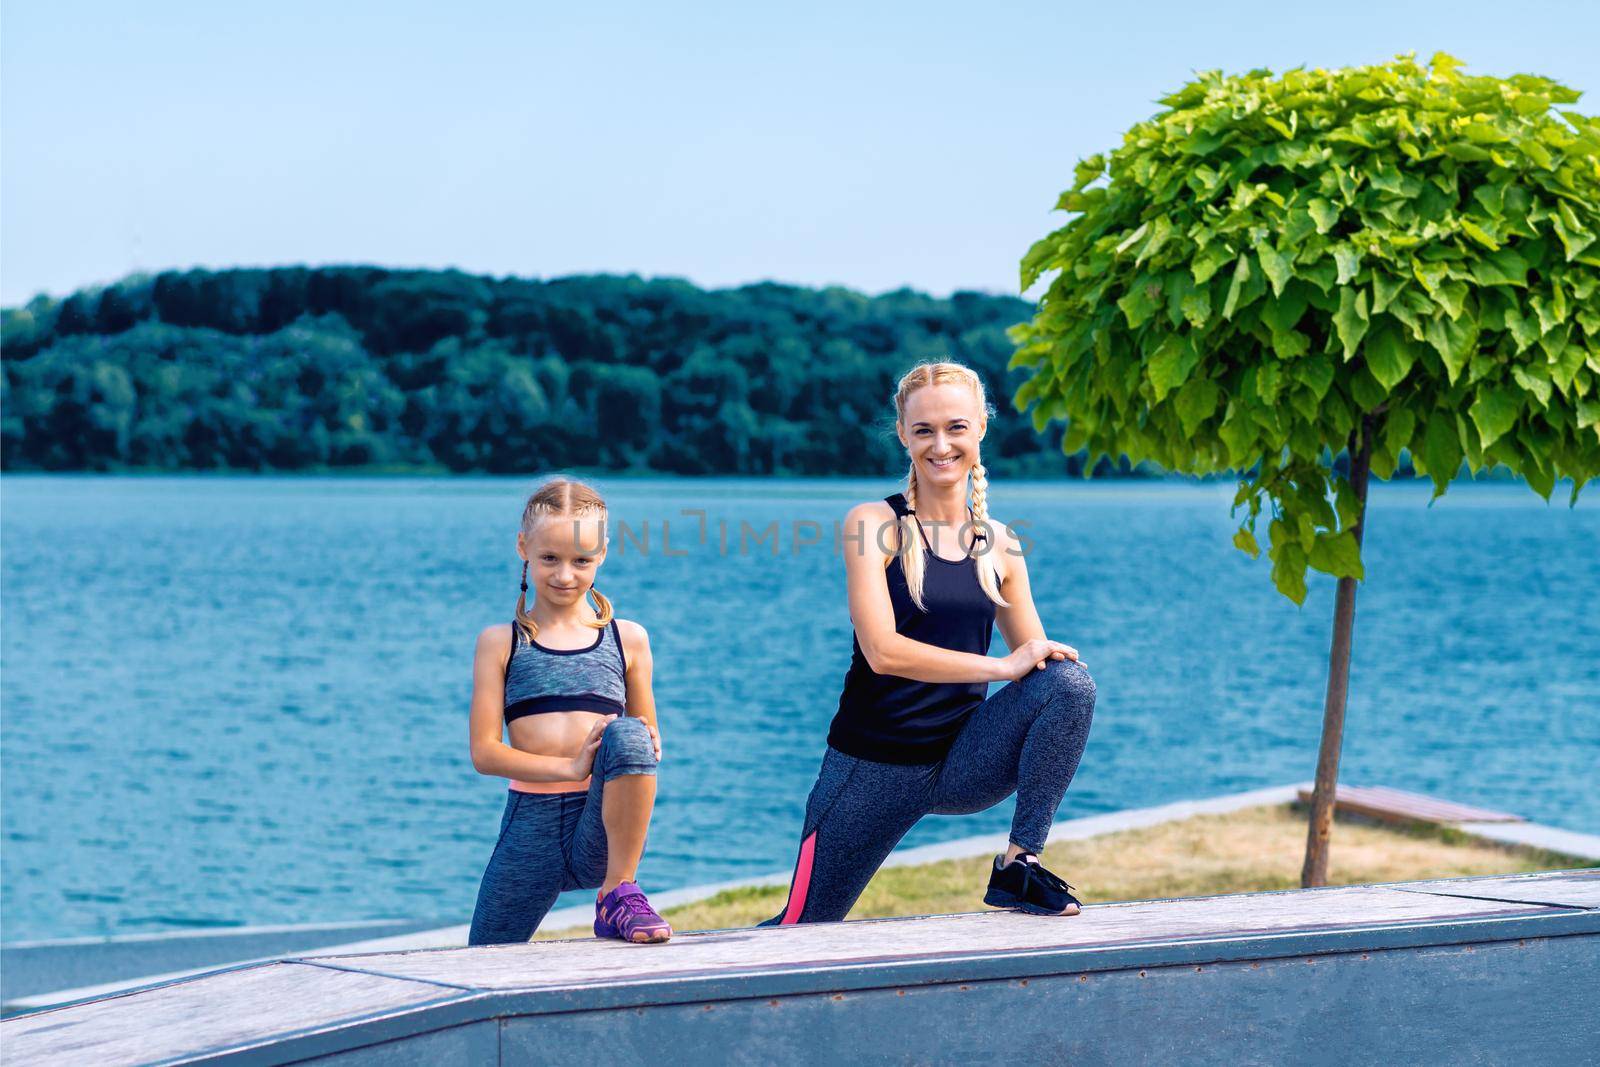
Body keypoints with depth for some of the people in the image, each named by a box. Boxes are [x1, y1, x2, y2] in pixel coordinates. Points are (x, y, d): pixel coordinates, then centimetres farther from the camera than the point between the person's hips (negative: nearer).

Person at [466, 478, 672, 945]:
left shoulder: (628, 640, 9)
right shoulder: (500, 643, 6)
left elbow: (646, 741, 14)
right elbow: (484, 752, -1)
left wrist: (647, 747, -11)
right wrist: (571, 768, -15)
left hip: (604, 834, -1)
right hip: (531, 828, 1)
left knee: (627, 734, -29)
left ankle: (620, 893, -15)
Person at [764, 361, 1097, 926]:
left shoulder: (998, 546, 5)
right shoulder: (873, 524, -7)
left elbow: (1036, 661, 10)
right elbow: (883, 650, -18)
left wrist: (1047, 660, -15)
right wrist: (1001, 666, -21)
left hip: (964, 762, 3)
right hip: (873, 767, -3)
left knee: (1071, 681, -20)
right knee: (804, 927, -1)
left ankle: (1018, 866, -12)